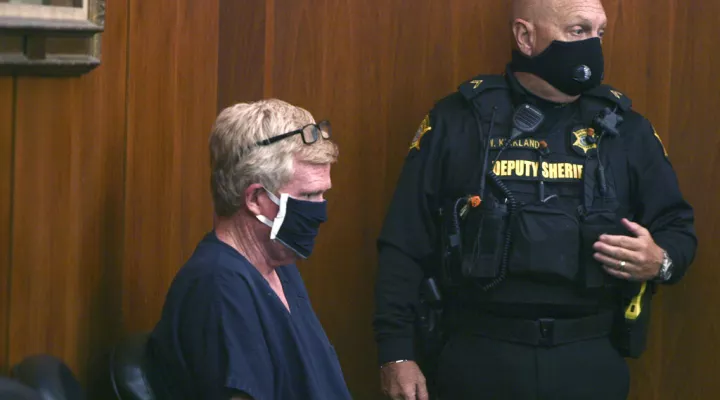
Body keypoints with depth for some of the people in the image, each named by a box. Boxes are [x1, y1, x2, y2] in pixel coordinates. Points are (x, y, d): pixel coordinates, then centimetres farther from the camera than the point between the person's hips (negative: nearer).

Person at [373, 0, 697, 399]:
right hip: (478, 355, -2)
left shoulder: (626, 130, 7)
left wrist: (660, 262, -8)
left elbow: (677, 227, 15)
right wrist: (397, 352, -4)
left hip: (591, 361, 2)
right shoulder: (456, 122, 1)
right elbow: (405, 245, 1)